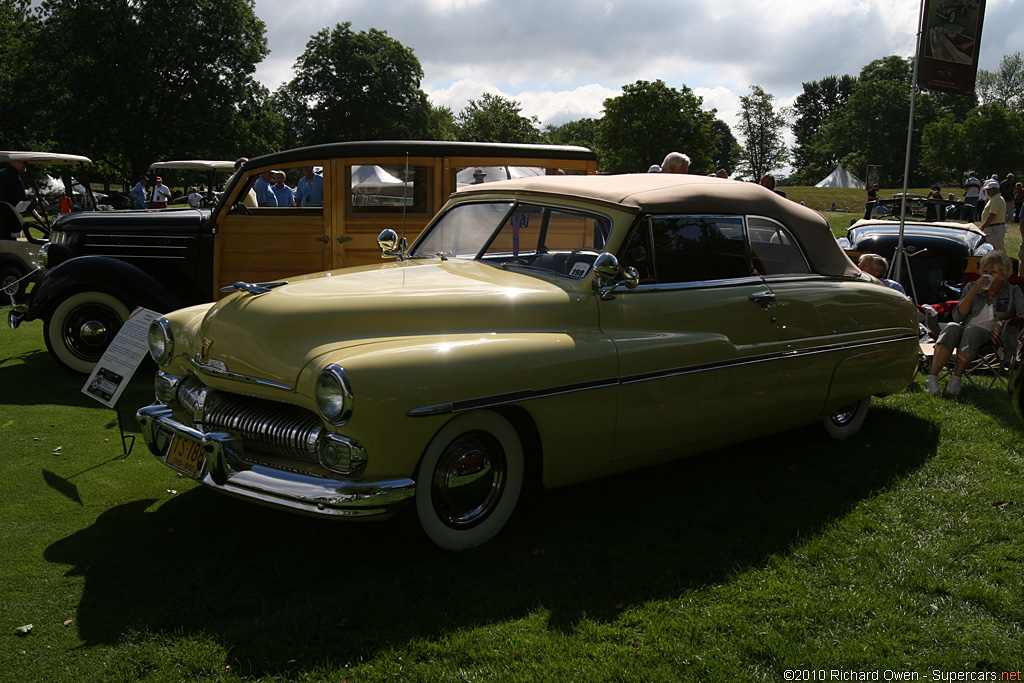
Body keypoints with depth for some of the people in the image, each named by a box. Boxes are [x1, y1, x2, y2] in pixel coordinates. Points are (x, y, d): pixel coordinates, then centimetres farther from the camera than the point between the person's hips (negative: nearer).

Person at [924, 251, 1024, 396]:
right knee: (951, 328, -35)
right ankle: (932, 378, -47)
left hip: (991, 335, -2)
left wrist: (1002, 323, -16)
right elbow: (957, 316, 4)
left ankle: (956, 378, -33)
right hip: (964, 329, 2)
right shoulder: (972, 287, 18)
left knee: (972, 331, -38)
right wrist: (974, 291, -5)